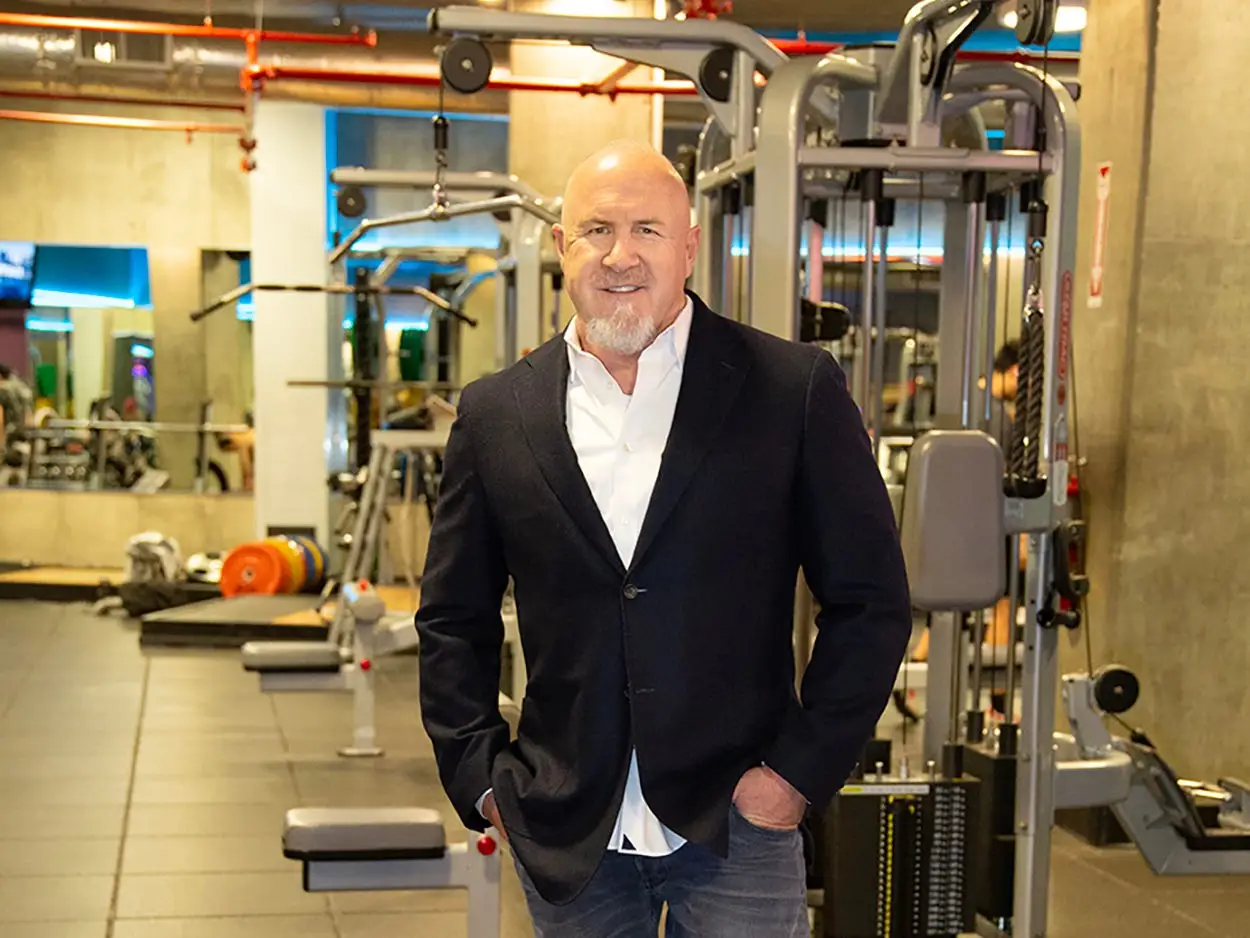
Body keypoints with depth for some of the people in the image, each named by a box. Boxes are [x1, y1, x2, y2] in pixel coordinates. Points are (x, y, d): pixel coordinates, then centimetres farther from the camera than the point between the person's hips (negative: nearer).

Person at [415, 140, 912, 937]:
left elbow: (871, 602, -2)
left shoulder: (794, 389, -5)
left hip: (736, 822, -2)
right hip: (567, 834, 3)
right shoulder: (497, 414, 3)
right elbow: (454, 617, 10)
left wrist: (801, 772, -6)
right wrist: (481, 777, 3)